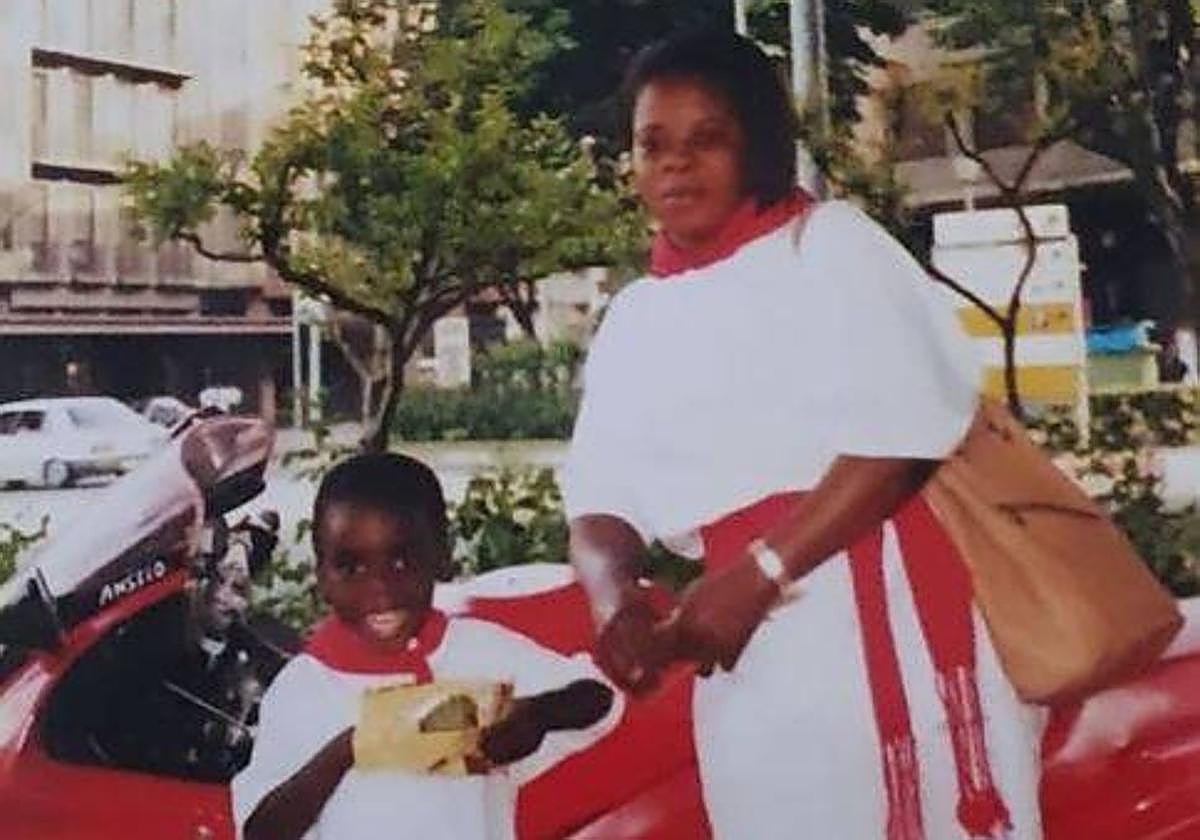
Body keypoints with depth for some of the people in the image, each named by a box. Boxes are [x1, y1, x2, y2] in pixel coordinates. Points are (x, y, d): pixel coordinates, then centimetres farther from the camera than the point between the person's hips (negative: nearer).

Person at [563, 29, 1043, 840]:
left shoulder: (830, 242, 0)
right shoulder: (635, 319, 14)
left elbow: (902, 437, -12)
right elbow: (601, 495, 8)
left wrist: (758, 575, -17)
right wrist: (611, 590, -13)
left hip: (884, 607, -4)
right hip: (750, 650, 5)